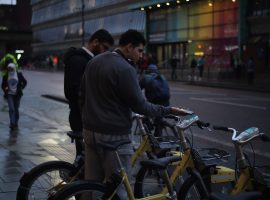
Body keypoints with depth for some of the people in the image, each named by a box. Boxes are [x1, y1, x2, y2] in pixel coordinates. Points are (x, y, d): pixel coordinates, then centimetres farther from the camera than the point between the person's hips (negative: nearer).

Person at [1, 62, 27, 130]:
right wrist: (5, 90, -5)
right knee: (11, 109, -12)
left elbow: (25, 82, 11)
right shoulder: (6, 76, -2)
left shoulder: (19, 75, -3)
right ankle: (12, 124, -11)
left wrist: (21, 88, 2)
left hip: (17, 94, 1)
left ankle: (15, 123, 21)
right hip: (9, 95, -1)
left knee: (16, 109, 8)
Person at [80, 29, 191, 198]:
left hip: (90, 130, 9)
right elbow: (139, 105, -16)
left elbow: (83, 94, 17)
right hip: (114, 135, -9)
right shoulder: (125, 69, -17)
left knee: (91, 183, 14)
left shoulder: (94, 62, 10)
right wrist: (167, 110, -7)